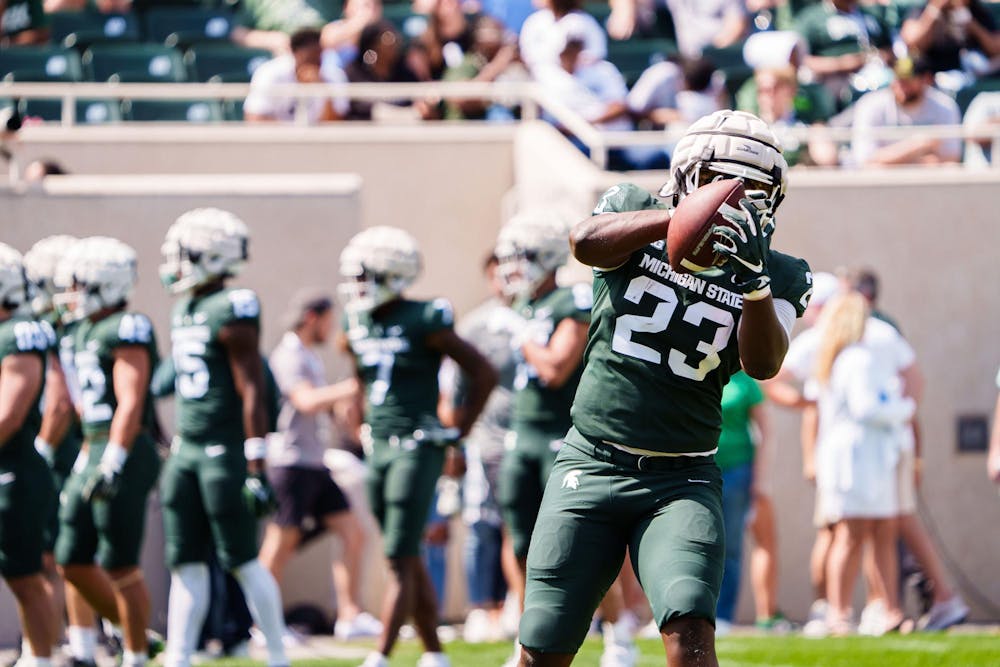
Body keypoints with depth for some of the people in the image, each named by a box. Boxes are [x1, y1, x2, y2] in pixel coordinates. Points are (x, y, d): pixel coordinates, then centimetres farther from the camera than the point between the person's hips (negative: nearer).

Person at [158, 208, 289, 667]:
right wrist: (176, 455, 22)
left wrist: (257, 469, -19)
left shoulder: (232, 311, -13)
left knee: (241, 561, -2)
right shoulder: (184, 311, 14)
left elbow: (252, 392, -16)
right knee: (185, 563, 5)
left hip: (226, 452, -8)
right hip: (187, 452, 8)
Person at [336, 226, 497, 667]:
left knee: (400, 560, -10)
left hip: (417, 449, -7)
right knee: (410, 560, 11)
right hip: (379, 450, 7)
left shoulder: (424, 322, -11)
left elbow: (484, 373, -8)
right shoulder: (358, 325, 9)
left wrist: (459, 430, -7)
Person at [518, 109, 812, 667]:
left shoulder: (777, 277, 6)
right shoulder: (636, 213, 4)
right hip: (591, 468, 0)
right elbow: (587, 242, -19)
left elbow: (763, 364, -11)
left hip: (682, 481, 0)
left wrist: (755, 279, -27)